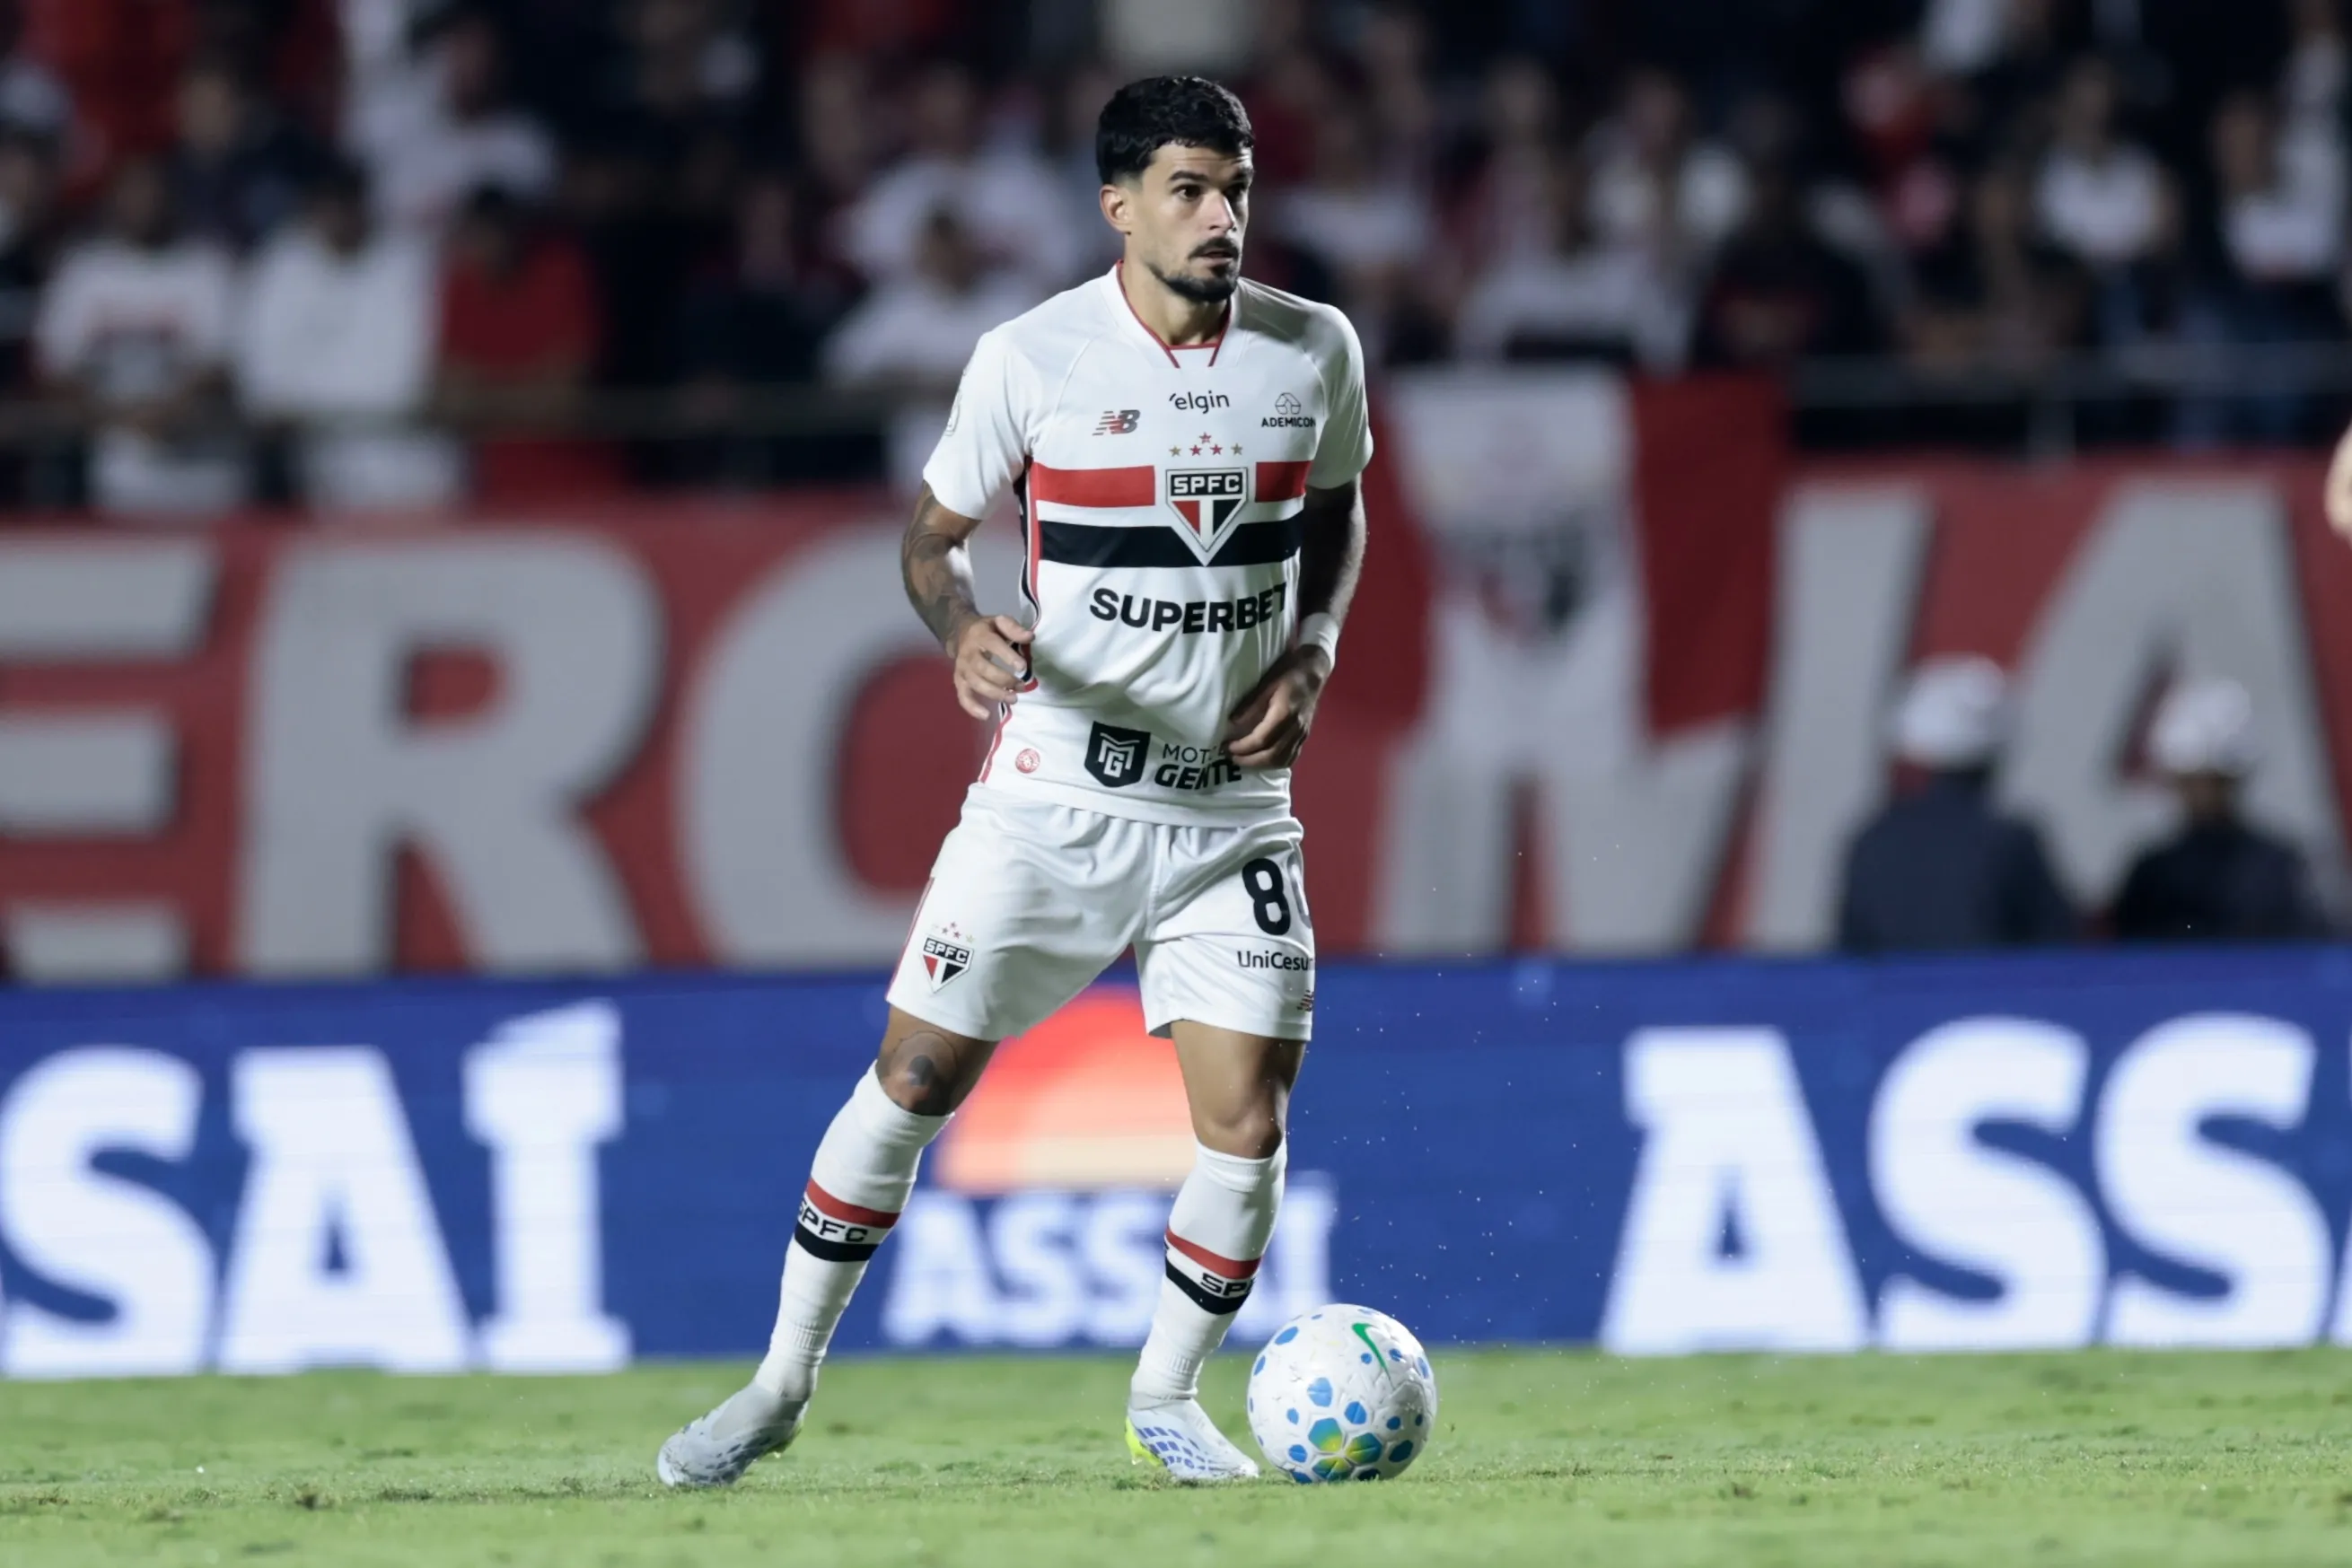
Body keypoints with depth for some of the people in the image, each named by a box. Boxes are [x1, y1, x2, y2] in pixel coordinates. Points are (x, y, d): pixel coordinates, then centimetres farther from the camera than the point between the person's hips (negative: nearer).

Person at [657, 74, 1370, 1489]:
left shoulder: (1315, 351, -1)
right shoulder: (1032, 359, -8)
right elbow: (936, 533, 4)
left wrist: (1313, 649, 0)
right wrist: (963, 630, -18)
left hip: (1233, 803, 2)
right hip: (1053, 790, -2)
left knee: (1248, 1125, -6)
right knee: (914, 1080, -1)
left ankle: (1168, 1395, 18)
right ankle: (785, 1381, 15)